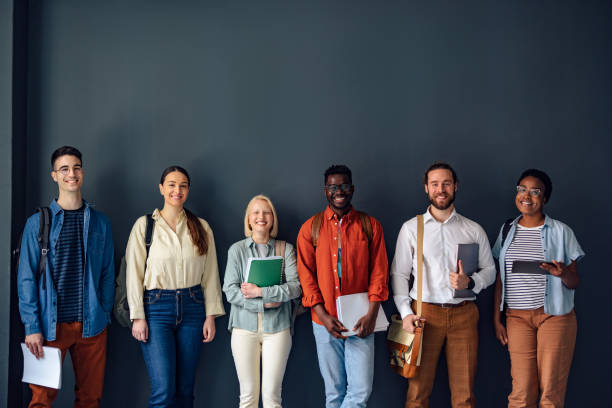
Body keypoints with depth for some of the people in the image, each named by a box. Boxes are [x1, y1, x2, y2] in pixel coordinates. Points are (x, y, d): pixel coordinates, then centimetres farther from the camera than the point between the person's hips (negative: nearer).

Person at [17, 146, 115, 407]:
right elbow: (26, 278, -1)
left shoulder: (100, 222, 8)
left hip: (92, 325, 2)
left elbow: (107, 274, 10)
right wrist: (32, 326, -8)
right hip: (51, 325, -2)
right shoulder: (38, 222, 1)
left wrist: (104, 315, 3)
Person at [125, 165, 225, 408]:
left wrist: (211, 316, 3)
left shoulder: (201, 228, 8)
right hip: (156, 307, -3)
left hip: (192, 307, 3)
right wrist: (138, 317, -7)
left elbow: (210, 274, 8)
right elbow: (134, 273, -1)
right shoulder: (144, 225, 1)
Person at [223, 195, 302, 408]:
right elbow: (230, 291, -3)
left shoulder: (286, 249, 5)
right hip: (245, 328, 0)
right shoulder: (237, 249, 5)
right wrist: (264, 304, -12)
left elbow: (295, 287, -6)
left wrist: (261, 291, -13)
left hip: (277, 327, 0)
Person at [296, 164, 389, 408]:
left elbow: (379, 271, 2)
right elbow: (306, 274, 2)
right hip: (325, 322, 0)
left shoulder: (370, 226, 5)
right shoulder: (311, 228, 5)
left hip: (360, 322, 0)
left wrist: (371, 314, -9)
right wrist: (323, 315, -8)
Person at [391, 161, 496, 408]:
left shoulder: (473, 230, 11)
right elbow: (399, 274, 6)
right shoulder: (411, 228, 8)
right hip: (425, 314, -1)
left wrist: (470, 282, -7)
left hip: (463, 315, 1)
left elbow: (489, 270, 15)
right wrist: (406, 313, -6)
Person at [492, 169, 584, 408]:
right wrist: (496, 319, 9)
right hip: (517, 317, 2)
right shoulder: (507, 231, 10)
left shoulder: (561, 232, 1)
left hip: (555, 316, -2)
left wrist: (563, 273, -20)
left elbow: (574, 282, 3)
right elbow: (500, 279, 13)